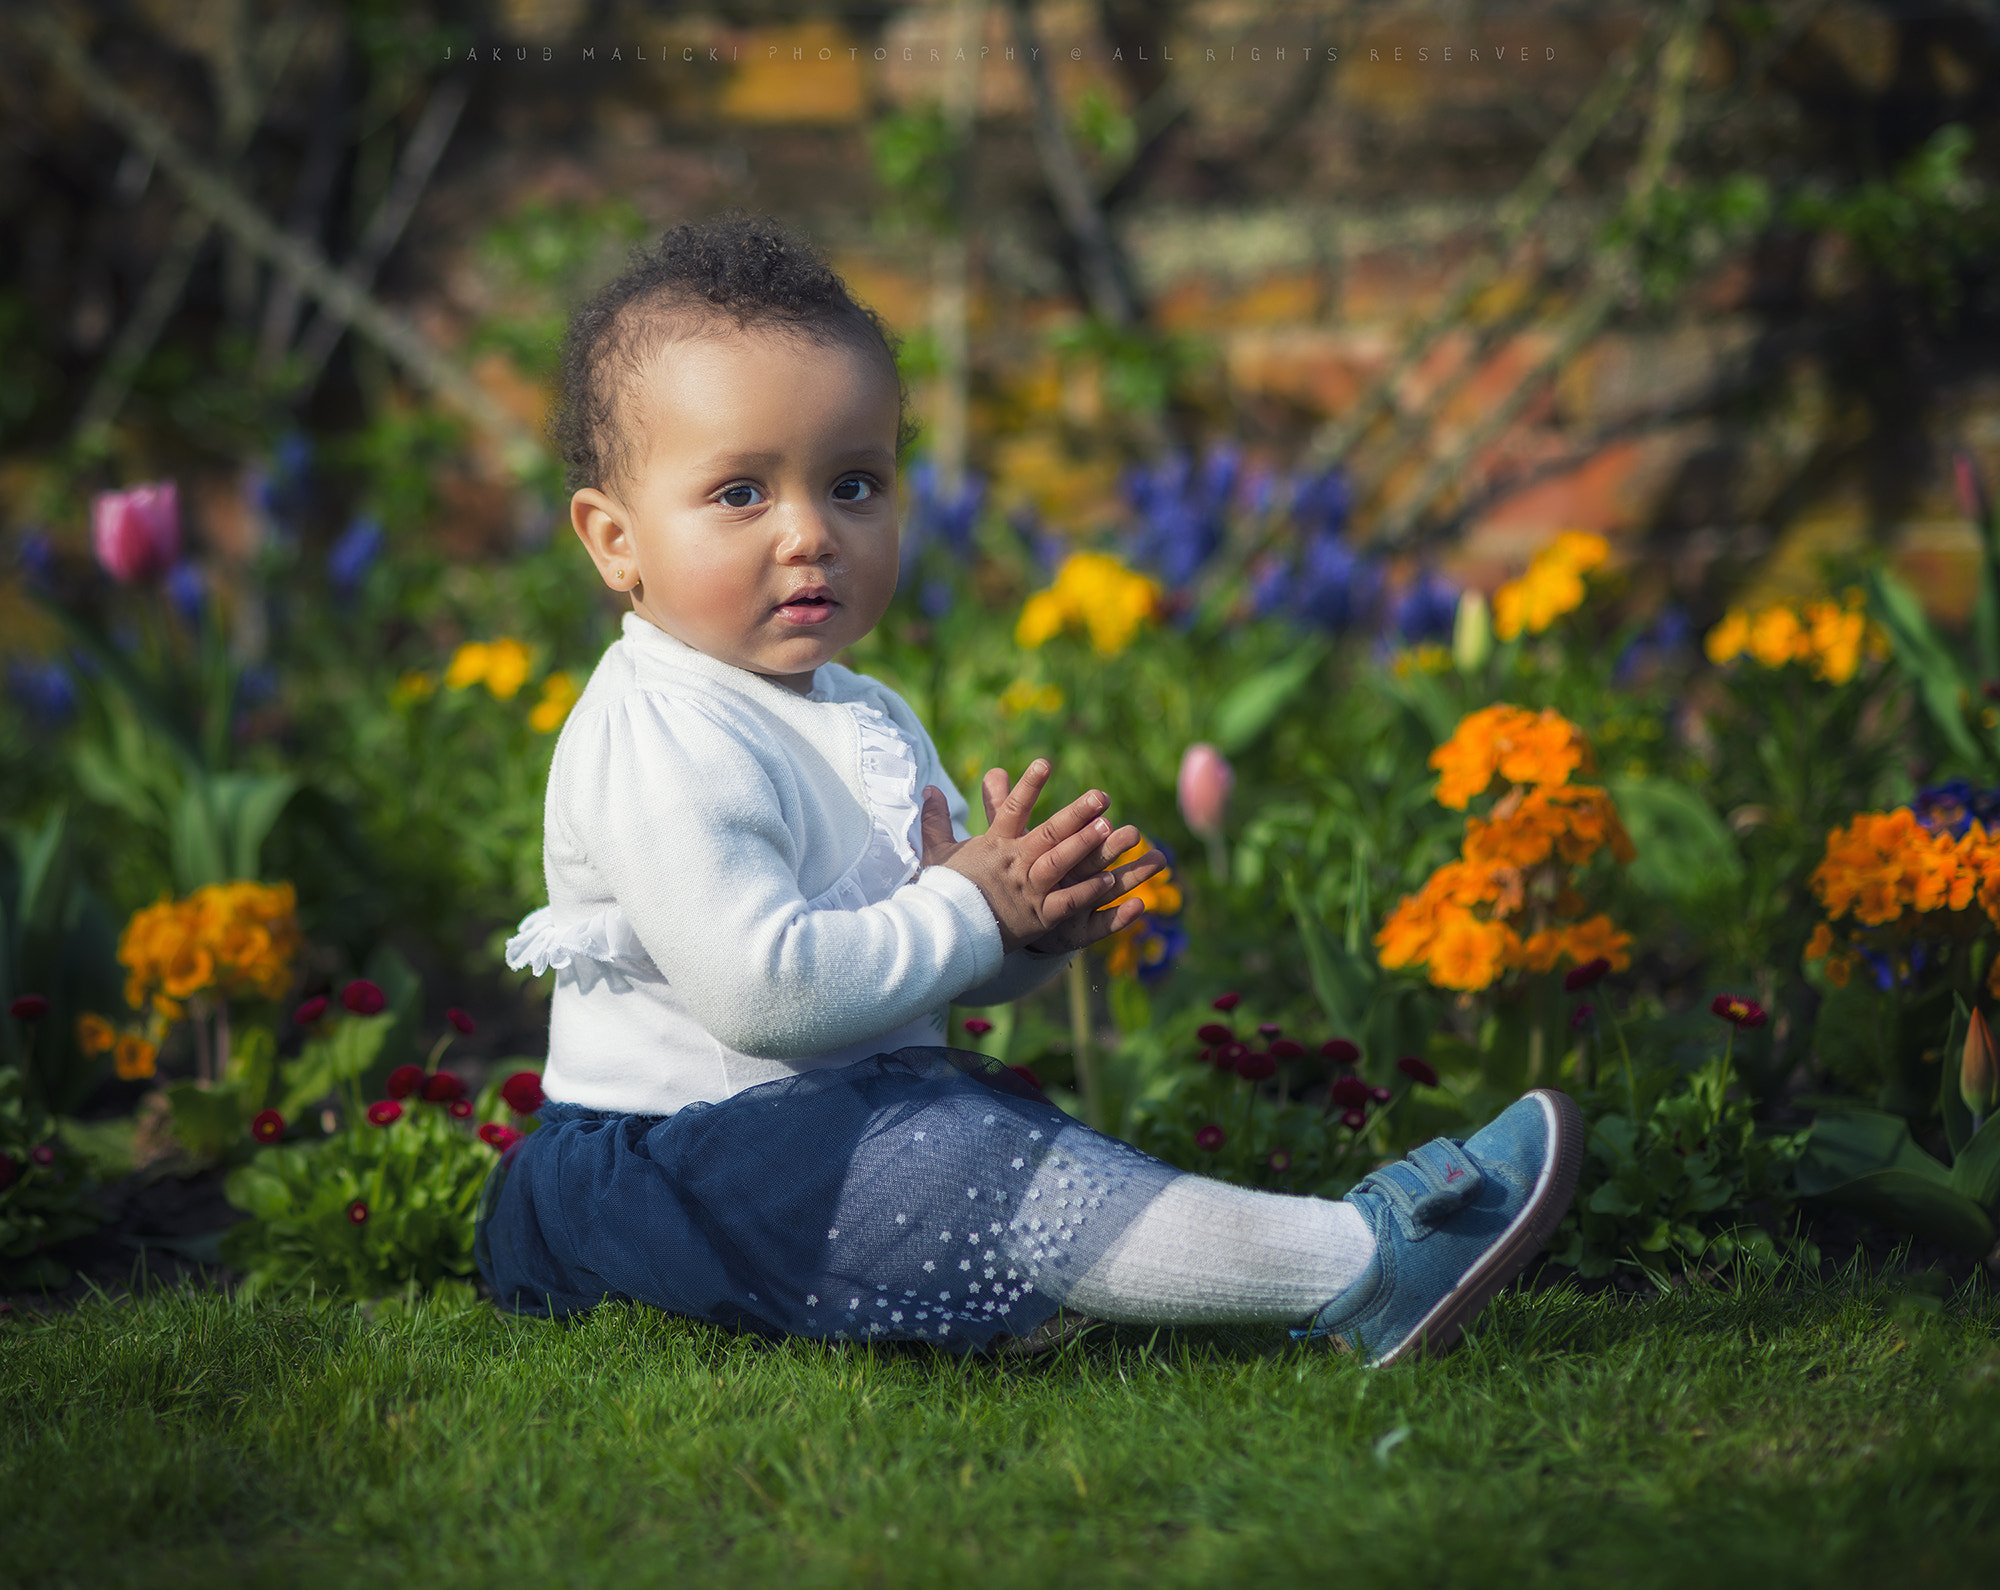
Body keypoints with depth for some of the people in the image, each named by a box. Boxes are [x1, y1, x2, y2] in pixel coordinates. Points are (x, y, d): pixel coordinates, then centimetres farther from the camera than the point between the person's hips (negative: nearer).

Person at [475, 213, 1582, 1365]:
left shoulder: (865, 720, 14)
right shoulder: (657, 746, -17)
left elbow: (964, 973, 17)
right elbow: (762, 989, -28)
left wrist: (1039, 926, -8)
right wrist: (969, 908, -17)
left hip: (846, 1108, 11)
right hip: (685, 1156, -11)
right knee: (1001, 1183, -23)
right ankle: (1358, 1271, -24)